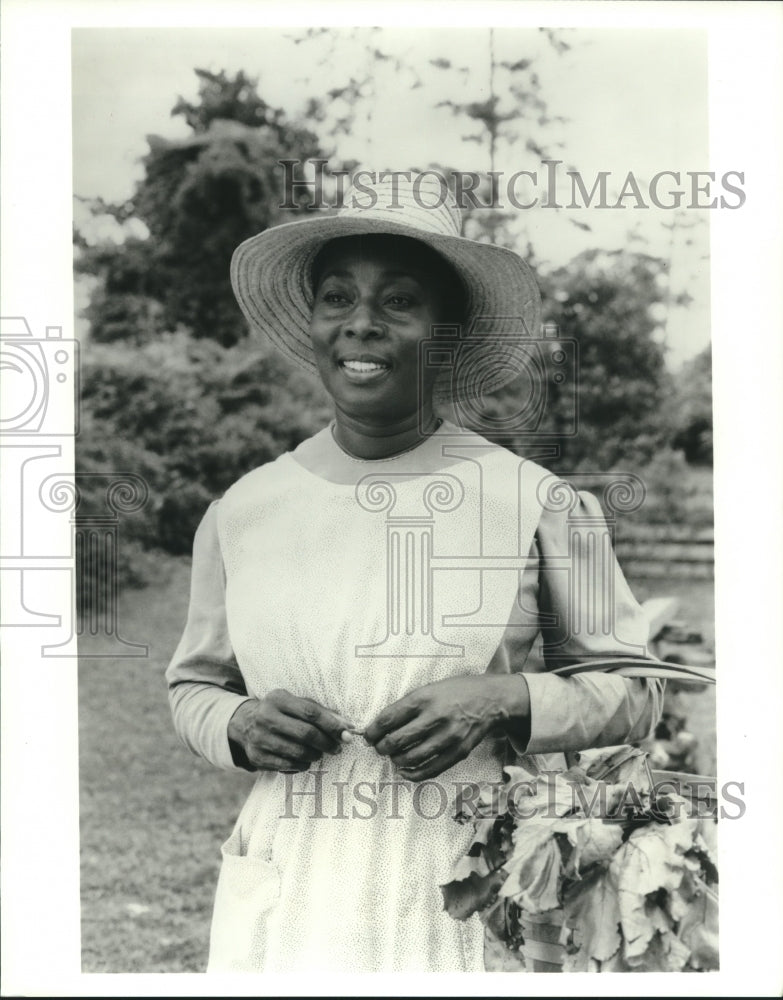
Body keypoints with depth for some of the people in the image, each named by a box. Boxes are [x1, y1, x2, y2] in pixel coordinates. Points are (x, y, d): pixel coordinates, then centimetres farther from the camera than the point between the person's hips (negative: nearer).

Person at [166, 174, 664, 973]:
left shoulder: (535, 502, -3)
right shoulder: (242, 513, 4)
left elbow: (632, 687, 4)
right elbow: (192, 684, 17)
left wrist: (505, 702, -13)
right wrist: (240, 725, -5)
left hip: (483, 898, -2)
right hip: (291, 900, 2)